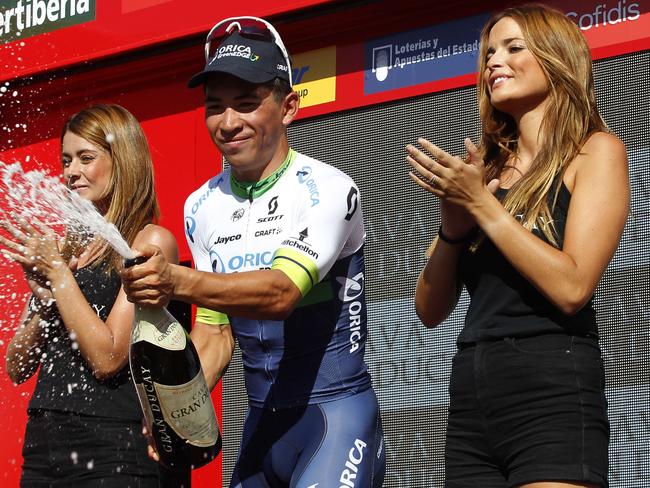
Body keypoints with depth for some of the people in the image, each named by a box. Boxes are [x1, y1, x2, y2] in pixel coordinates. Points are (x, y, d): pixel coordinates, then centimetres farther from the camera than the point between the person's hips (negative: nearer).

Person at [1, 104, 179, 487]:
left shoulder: (150, 241, -4)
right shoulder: (67, 245, 13)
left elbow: (106, 359, -14)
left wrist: (58, 272, -9)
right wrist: (42, 296, -5)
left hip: (111, 452, -6)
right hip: (43, 442, 6)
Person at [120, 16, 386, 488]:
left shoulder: (327, 190, -13)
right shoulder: (203, 207, 6)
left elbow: (282, 292, -28)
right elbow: (214, 332, 10)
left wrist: (177, 281, -42)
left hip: (335, 416, -6)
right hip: (262, 425, 6)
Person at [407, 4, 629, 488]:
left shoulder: (595, 150, 1)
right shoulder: (484, 166, 14)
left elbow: (572, 288, -13)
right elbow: (431, 311, 11)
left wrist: (481, 204, -10)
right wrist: (453, 221, -5)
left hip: (552, 396, -5)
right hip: (471, 399, 5)